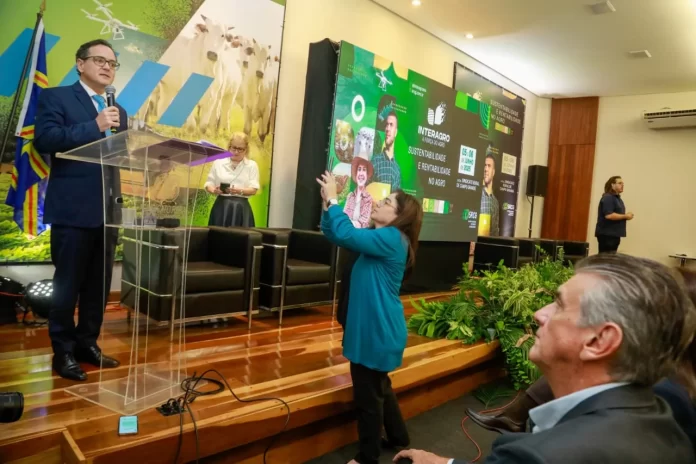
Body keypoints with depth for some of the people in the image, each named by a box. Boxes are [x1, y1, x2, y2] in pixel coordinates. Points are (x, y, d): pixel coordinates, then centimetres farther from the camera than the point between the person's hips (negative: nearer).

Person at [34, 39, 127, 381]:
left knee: (99, 285, 12)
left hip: (107, 209, 6)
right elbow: (44, 139, -15)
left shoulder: (118, 112, 18)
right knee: (68, 284, 2)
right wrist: (95, 127, -20)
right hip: (72, 209, -6)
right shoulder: (56, 97, 1)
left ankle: (88, 343, 25)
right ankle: (63, 351, 15)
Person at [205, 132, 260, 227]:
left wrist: (239, 191, -20)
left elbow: (254, 189, -2)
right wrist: (214, 190, -14)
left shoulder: (252, 165, 6)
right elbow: (209, 183, 9)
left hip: (241, 208, -1)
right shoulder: (218, 162, 8)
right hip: (221, 206, 1)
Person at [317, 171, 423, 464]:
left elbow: (346, 234, -32)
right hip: (375, 329, 10)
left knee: (367, 395, 5)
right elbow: (334, 235, 10)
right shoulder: (383, 239, 11)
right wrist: (327, 203, -4)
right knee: (379, 387, 25)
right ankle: (398, 437, 43)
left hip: (378, 332, -10)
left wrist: (333, 199, -21)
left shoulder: (390, 239, -18)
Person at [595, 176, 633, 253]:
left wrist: (626, 216, 6)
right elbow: (609, 215, -25)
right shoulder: (607, 198, -14)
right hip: (607, 234, -10)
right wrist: (625, 216, -15)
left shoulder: (617, 198, 17)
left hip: (614, 234, 10)